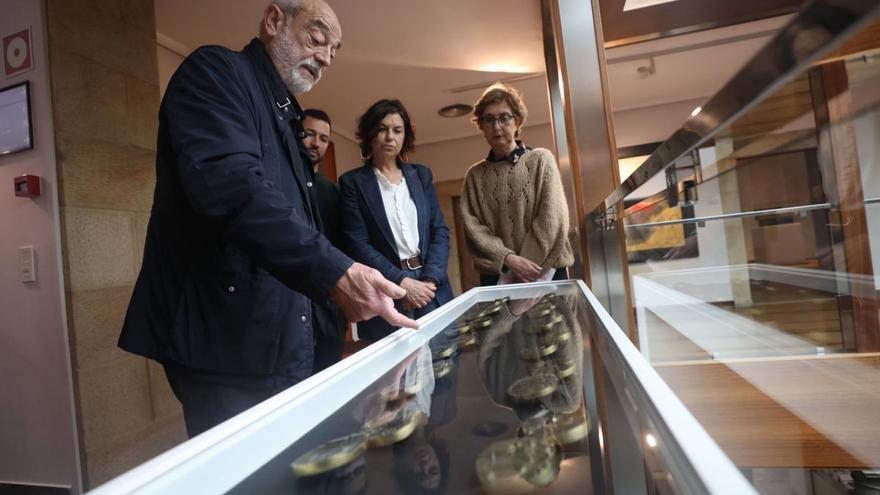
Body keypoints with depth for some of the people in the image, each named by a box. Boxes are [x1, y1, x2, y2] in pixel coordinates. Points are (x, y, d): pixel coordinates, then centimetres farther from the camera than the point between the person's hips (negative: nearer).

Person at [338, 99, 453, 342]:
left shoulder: (422, 175, 12)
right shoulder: (353, 181, 2)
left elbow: (440, 230, 6)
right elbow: (357, 243, -6)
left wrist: (430, 279, -8)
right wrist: (401, 281, -15)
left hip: (432, 290, 3)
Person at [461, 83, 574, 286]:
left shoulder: (540, 159, 1)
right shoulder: (475, 175, 7)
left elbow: (552, 221, -7)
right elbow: (472, 227, -2)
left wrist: (524, 269, -13)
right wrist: (508, 259, -17)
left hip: (545, 271, -1)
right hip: (496, 275, 1)